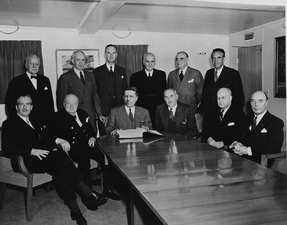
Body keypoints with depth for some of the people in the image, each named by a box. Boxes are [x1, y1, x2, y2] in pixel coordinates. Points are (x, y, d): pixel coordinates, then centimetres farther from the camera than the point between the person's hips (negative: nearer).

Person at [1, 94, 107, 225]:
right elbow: (7, 149, -10)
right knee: (59, 160, -32)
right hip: (26, 161, -6)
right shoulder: (9, 123, 4)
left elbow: (45, 138, 19)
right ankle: (87, 193, -32)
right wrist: (32, 151, -22)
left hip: (41, 155, 6)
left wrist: (54, 148, -5)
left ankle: (74, 207, -36)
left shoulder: (33, 122, 25)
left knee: (59, 167, -29)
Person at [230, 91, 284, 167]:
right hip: (241, 158, 6)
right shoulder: (248, 118, 20)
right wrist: (237, 143, -8)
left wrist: (248, 150, -18)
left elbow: (274, 148, -13)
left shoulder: (276, 122, -2)